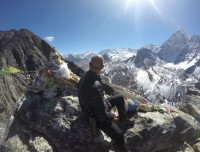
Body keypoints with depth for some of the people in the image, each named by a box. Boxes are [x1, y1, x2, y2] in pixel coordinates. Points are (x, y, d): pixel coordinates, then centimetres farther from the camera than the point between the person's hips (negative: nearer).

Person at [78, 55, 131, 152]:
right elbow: (101, 115, -34)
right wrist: (110, 115, -12)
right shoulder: (95, 86, -40)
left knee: (120, 98, 16)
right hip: (98, 118, -8)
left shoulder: (84, 78, -11)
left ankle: (123, 120, 36)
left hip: (93, 109, 8)